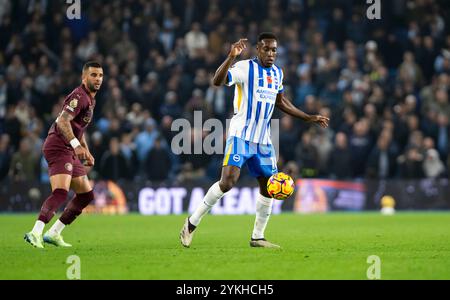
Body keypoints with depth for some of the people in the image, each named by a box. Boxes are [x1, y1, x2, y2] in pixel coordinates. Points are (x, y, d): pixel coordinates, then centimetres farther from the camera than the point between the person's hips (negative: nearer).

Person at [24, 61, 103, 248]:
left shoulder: (90, 100, 20)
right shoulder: (79, 96, -12)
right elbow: (62, 122, -26)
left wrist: (86, 151, 26)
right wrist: (76, 144, -36)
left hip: (70, 152, 10)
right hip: (58, 147, -10)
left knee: (86, 194, 10)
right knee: (61, 192, -26)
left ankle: (54, 234, 12)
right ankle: (35, 233, -33)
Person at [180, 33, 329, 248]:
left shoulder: (277, 73, 11)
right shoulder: (245, 68, -11)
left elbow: (280, 102, 27)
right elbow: (217, 81, -27)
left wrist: (309, 118, 26)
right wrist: (231, 57, -41)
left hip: (263, 140, 7)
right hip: (240, 135, -7)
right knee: (227, 182, -18)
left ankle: (257, 237, 18)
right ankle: (192, 223, -5)